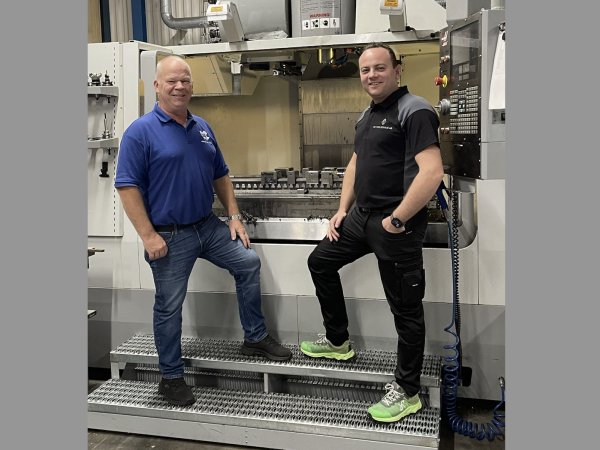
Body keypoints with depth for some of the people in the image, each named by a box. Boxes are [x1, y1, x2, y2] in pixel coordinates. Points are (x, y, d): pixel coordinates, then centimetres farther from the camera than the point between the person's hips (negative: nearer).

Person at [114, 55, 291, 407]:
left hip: (208, 225, 6)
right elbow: (127, 186, -15)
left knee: (248, 262, 5)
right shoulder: (141, 132, -12)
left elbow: (221, 176, 15)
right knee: (169, 306, 5)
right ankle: (172, 377, 22)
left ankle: (255, 337, 22)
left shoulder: (202, 128, 8)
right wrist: (148, 236, -20)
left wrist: (234, 215, 7)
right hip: (169, 235, -6)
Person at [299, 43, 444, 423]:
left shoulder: (414, 111, -15)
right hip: (362, 217, 10)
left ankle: (408, 391, 17)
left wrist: (397, 220, -21)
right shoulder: (367, 115, 14)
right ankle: (338, 341, 36)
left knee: (405, 307, 2)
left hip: (396, 224, -10)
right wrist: (343, 210, 15)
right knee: (320, 261, 20)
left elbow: (432, 173, -26)